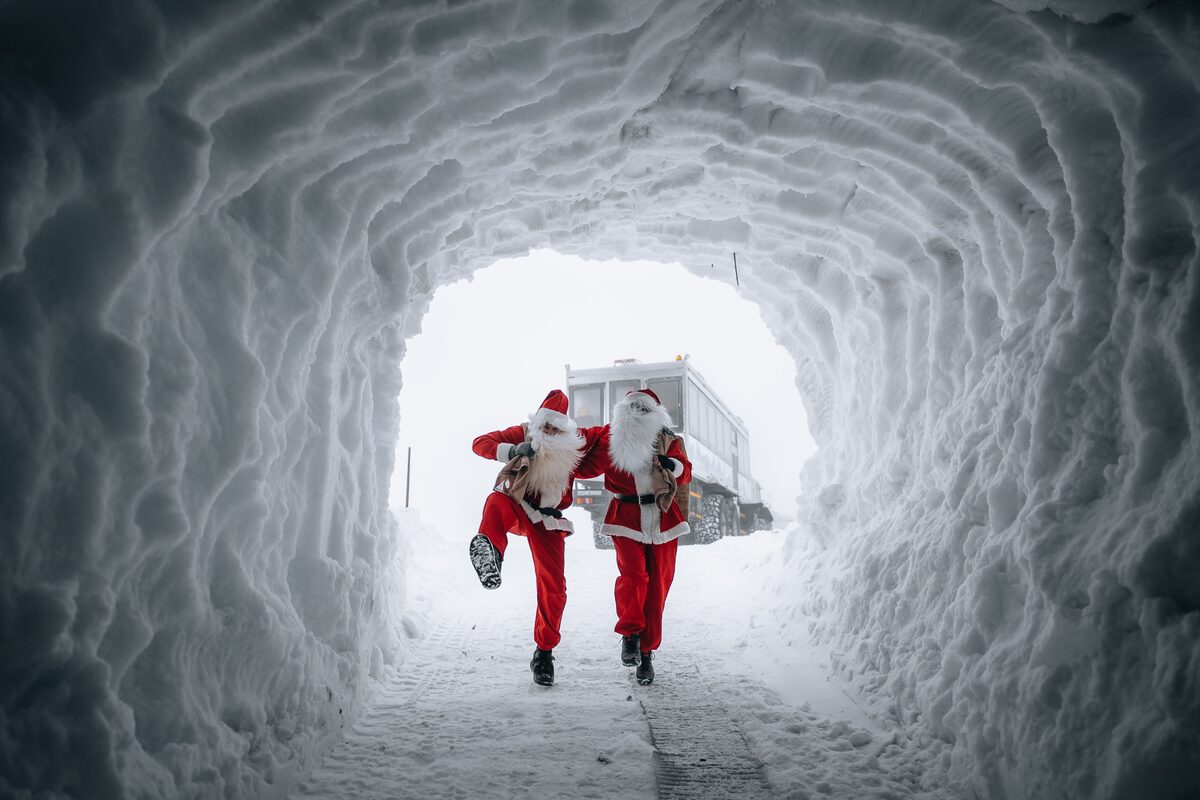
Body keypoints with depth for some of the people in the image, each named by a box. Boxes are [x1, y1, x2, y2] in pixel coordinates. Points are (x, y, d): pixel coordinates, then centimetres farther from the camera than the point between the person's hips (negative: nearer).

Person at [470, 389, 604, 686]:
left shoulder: (577, 441, 4)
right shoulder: (522, 434, -3)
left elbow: (608, 433, 20)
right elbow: (480, 443, -9)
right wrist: (513, 451, -23)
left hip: (547, 520, 2)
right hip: (515, 507, -2)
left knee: (553, 586, -3)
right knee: (497, 502, -38)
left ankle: (544, 652, 13)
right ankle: (489, 548, -68)